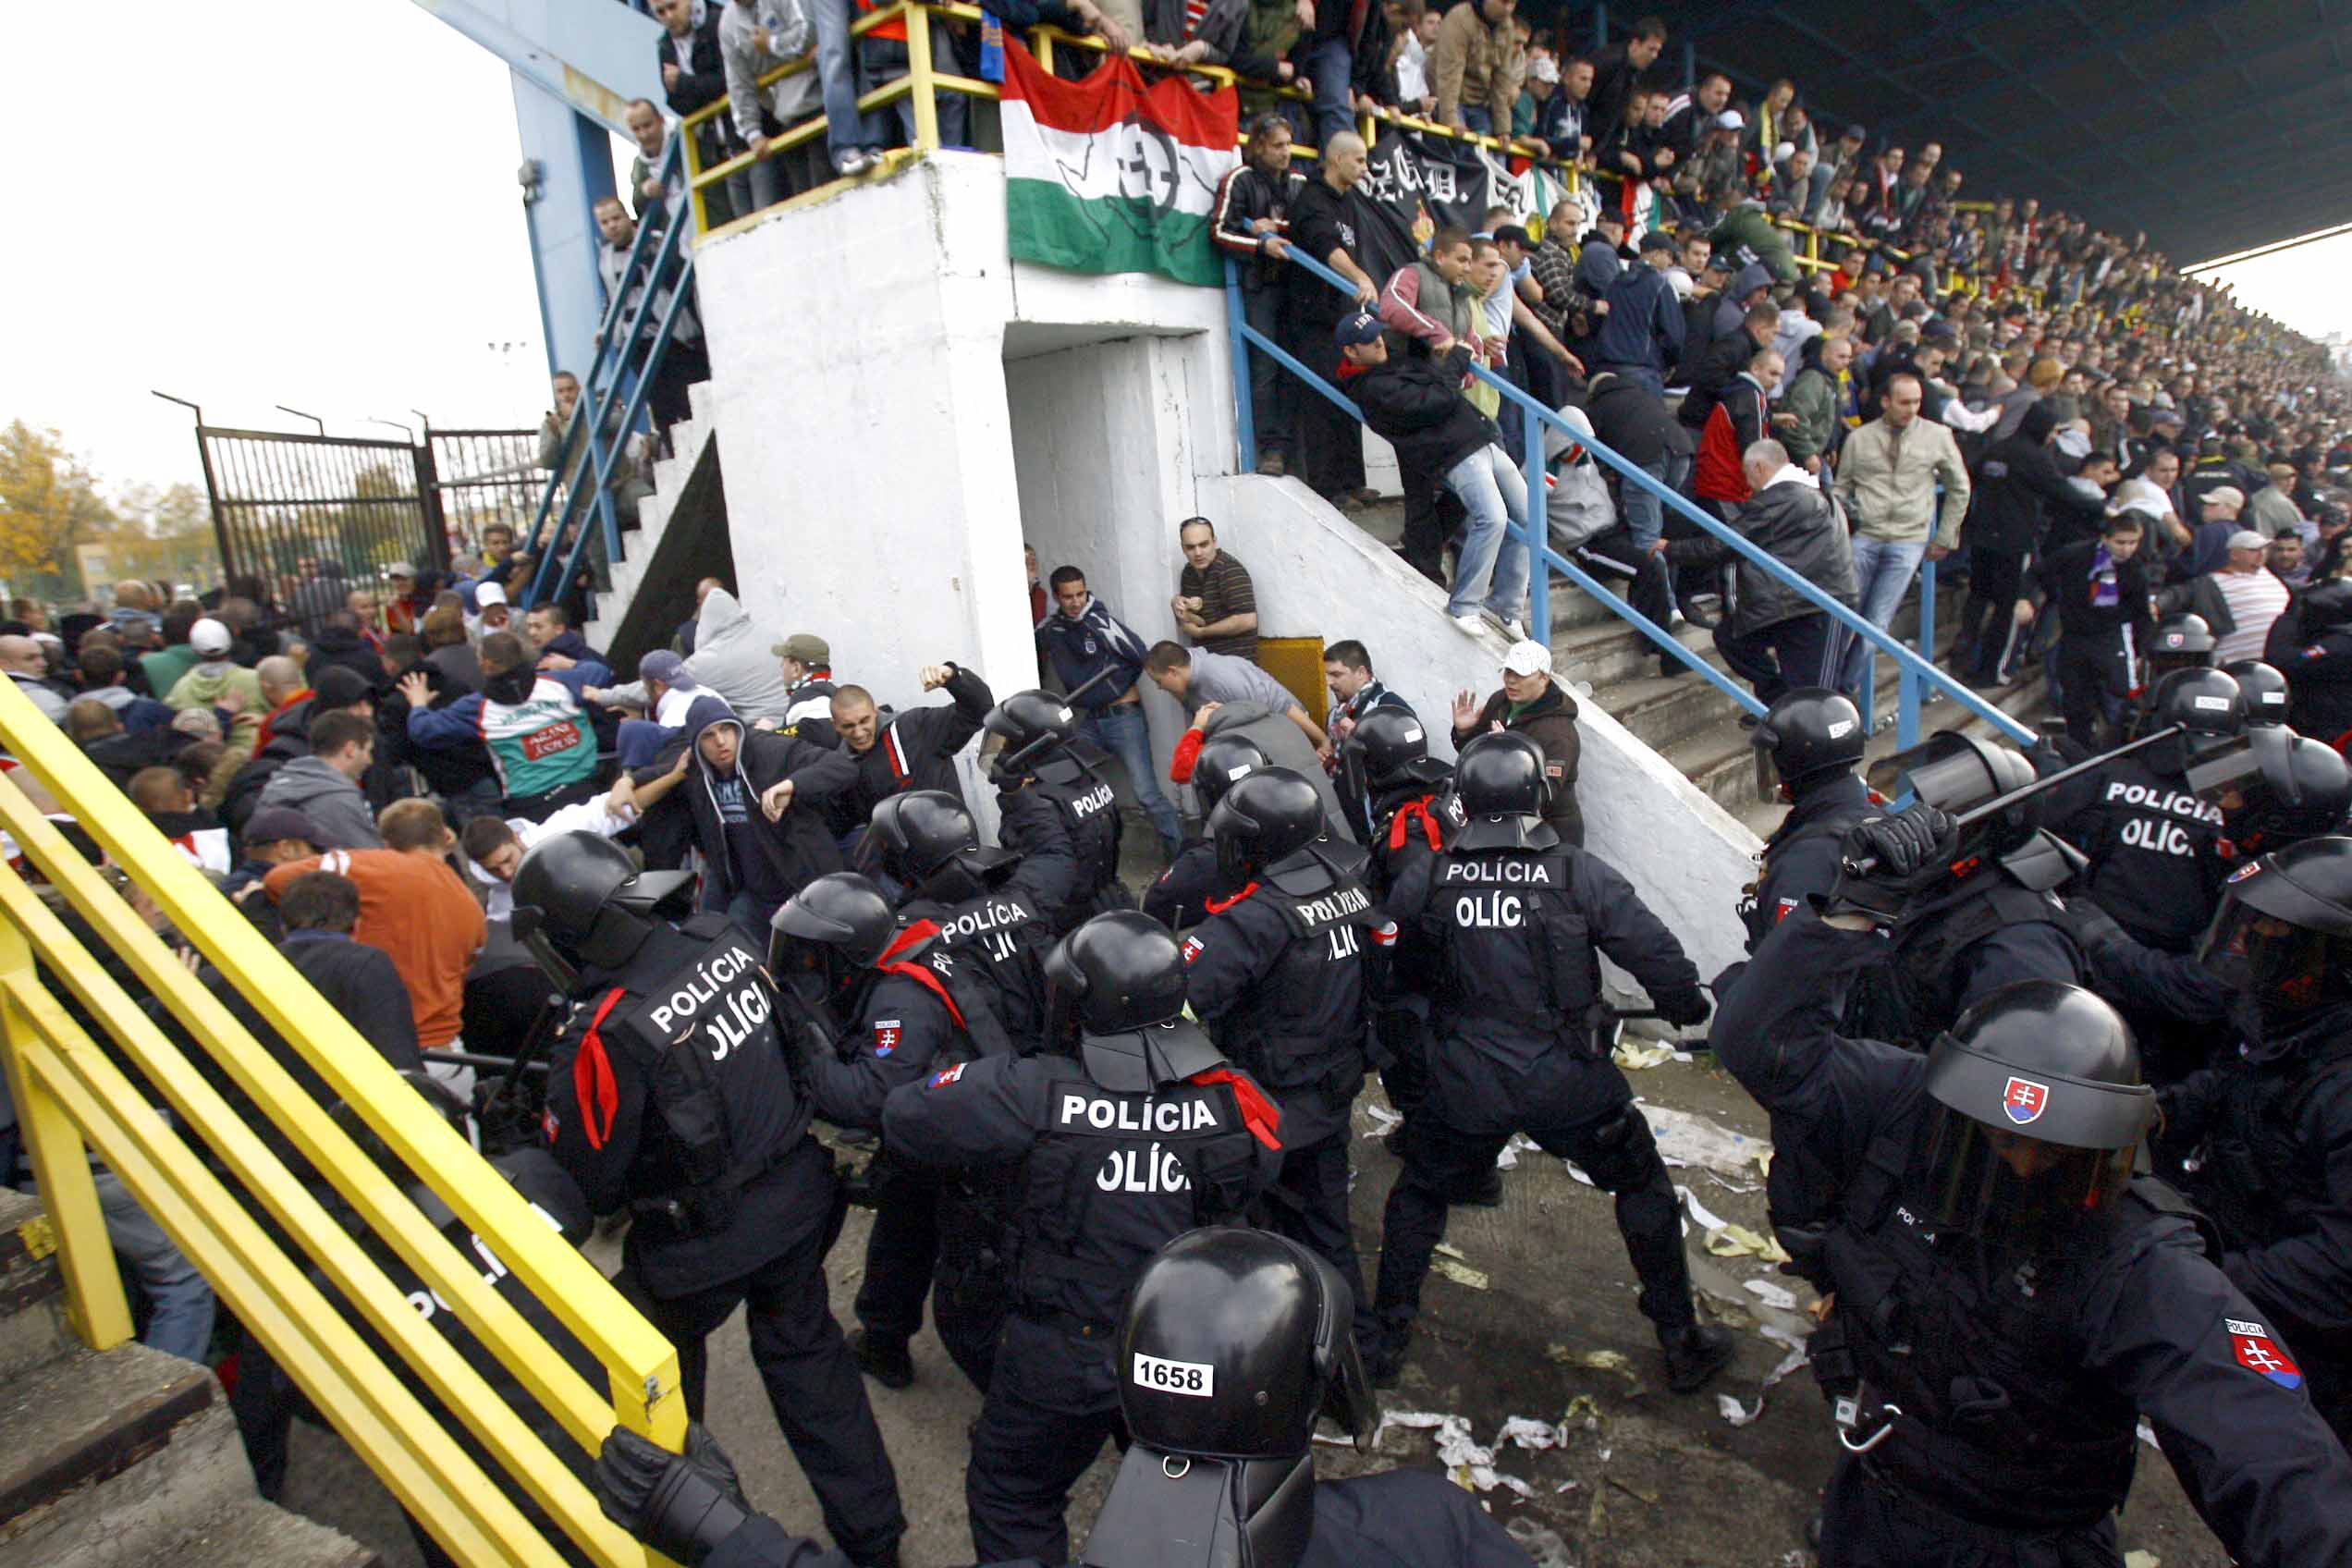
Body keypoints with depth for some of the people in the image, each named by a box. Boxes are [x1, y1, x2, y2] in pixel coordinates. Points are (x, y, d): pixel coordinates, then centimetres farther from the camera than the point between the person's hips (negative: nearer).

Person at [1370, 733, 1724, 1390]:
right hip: (1568, 1084, 0)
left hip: (1464, 1086, 1)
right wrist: (1686, 1008, 12)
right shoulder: (1578, 873, -12)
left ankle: (1386, 1342, 29)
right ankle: (1682, 1343, 35)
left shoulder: (1430, 877, -8)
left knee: (1419, 1195, 23)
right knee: (1643, 1187, 24)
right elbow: (1659, 956, -8)